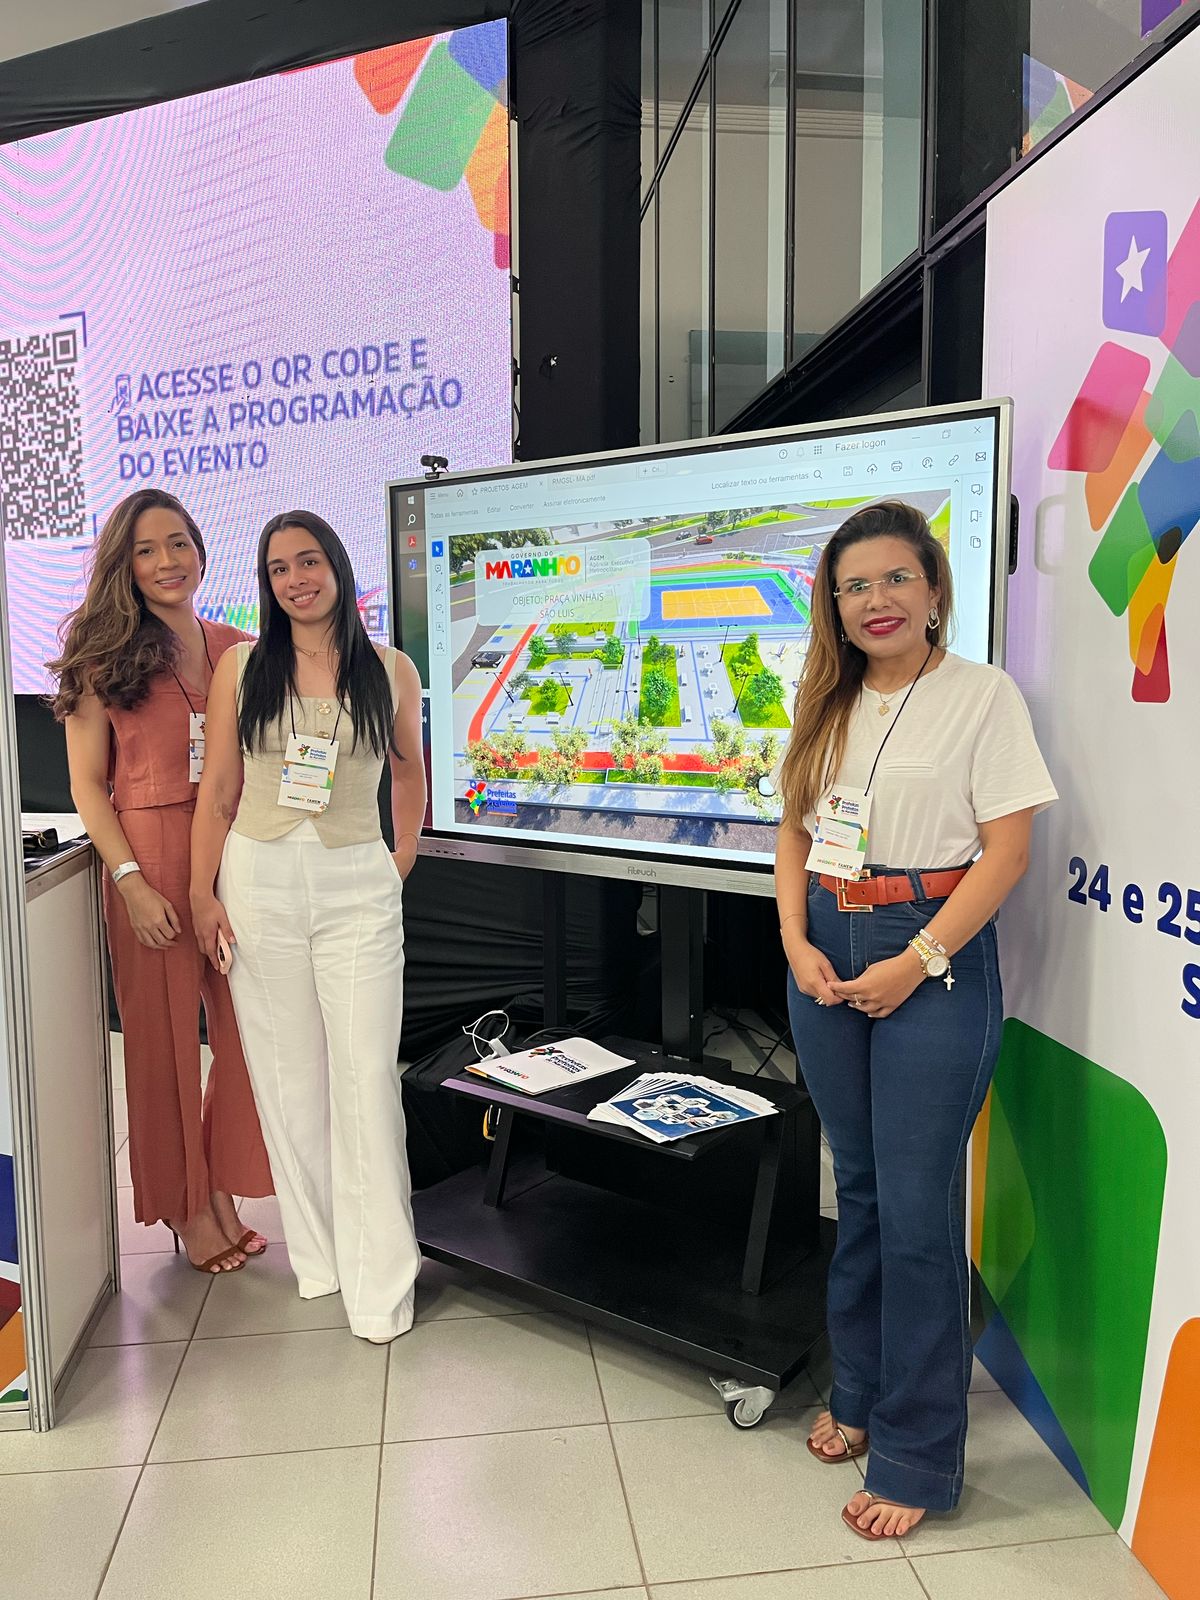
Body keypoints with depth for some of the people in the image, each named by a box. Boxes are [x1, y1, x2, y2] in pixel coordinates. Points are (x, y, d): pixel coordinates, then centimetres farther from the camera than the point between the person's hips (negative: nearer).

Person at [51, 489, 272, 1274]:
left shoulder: (237, 650, 8)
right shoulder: (105, 659, 0)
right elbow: (87, 783, -1)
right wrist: (132, 883, -11)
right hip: (150, 859, -3)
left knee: (244, 1027, 6)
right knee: (166, 1034, 7)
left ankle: (226, 1190, 26)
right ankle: (188, 1205, 24)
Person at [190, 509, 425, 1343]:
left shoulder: (391, 670, 4)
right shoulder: (242, 666, 5)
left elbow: (411, 767, 18)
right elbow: (218, 790, 4)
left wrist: (404, 859, 10)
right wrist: (203, 892, -1)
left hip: (358, 885, -1)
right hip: (260, 880, 1)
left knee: (367, 1079, -3)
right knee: (287, 1077, 8)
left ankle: (378, 1277, 8)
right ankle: (317, 1252, 23)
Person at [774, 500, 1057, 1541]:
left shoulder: (983, 695, -6)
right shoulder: (827, 704, 10)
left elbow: (1007, 850, -11)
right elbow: (796, 832, 11)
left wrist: (918, 961, -16)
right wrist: (797, 943, -4)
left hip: (933, 961, -5)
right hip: (826, 958, 5)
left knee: (917, 1209, -1)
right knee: (859, 1186, 17)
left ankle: (917, 1458, 15)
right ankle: (859, 1392, 35)